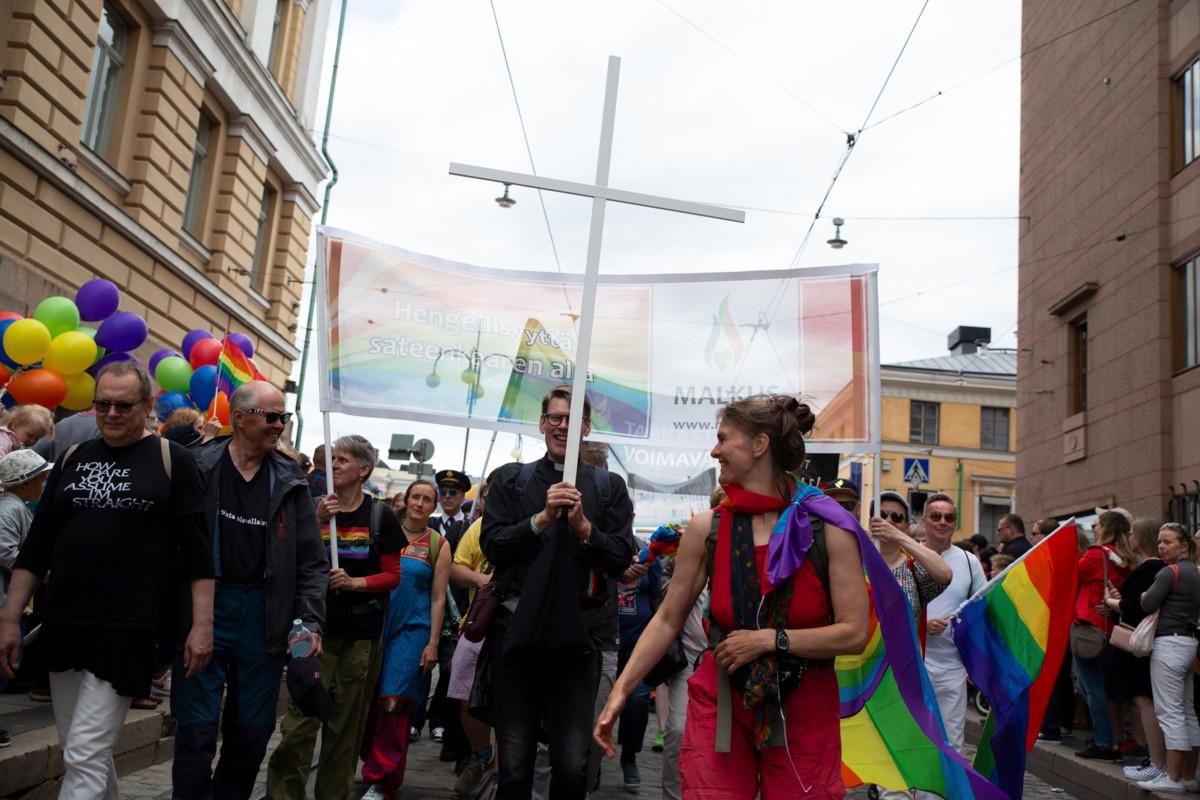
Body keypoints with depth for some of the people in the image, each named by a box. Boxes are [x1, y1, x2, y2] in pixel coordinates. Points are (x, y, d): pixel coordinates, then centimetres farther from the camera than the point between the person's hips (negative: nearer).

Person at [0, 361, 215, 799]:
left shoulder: (171, 459, -3)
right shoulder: (72, 460, 10)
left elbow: (198, 549, -5)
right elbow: (36, 546, 13)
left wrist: (202, 625, -10)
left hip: (127, 629, -5)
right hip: (62, 626, 5)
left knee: (85, 757, -7)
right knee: (85, 752, 14)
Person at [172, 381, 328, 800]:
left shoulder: (290, 484, 6)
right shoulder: (197, 468, -2)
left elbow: (312, 561, 6)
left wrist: (312, 622, -3)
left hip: (264, 613, 3)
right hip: (203, 606, -3)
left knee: (254, 729, 11)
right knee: (197, 728, 0)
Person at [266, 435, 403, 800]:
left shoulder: (380, 515, 1)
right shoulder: (314, 507, 6)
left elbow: (393, 575, 2)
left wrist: (356, 582, -14)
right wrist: (317, 521, -14)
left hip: (362, 633, 0)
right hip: (318, 625, 0)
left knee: (346, 722, 6)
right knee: (302, 717, -8)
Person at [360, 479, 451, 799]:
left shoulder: (438, 544, 2)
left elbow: (438, 598, 2)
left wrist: (432, 643, -4)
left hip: (413, 629, -2)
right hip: (378, 625, 2)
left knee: (394, 704, -7)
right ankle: (373, 762, 28)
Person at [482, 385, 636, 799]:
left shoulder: (608, 486, 8)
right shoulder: (511, 479, 10)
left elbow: (621, 560, 1)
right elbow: (491, 545, -1)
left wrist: (584, 527, -15)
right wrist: (542, 518, -13)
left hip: (578, 634, 0)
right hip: (516, 629, 1)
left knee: (573, 766, -1)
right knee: (514, 765, 6)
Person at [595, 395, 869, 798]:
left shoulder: (828, 526, -9)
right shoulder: (706, 528, -2)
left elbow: (855, 633, -11)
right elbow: (667, 620, 3)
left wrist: (770, 640, -14)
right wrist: (620, 690, -1)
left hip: (803, 710, -1)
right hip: (719, 703, 2)